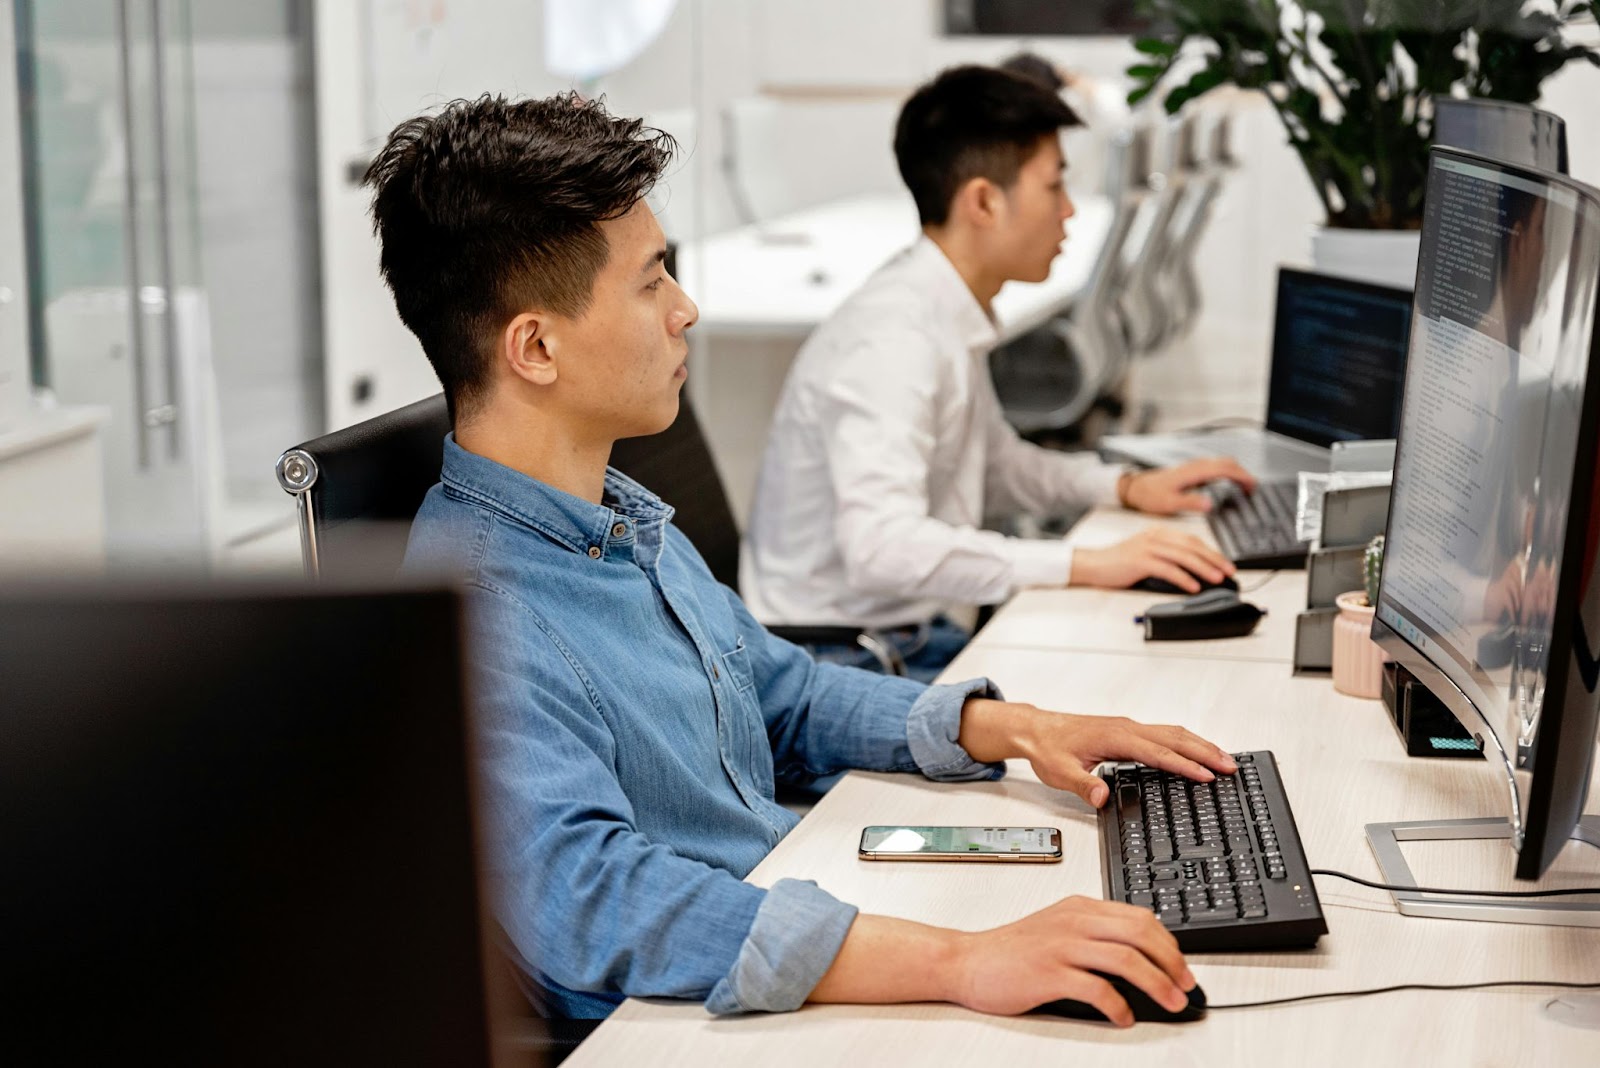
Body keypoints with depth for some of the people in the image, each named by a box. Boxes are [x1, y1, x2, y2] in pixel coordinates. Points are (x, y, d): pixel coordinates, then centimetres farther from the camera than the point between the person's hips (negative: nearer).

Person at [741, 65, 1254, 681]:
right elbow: (880, 545, -35)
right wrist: (1087, 565, -34)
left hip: (913, 635, 9)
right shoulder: (891, 341, -22)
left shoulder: (952, 317, 8)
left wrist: (1127, 487, 13)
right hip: (839, 659, -9)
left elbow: (993, 464, 27)